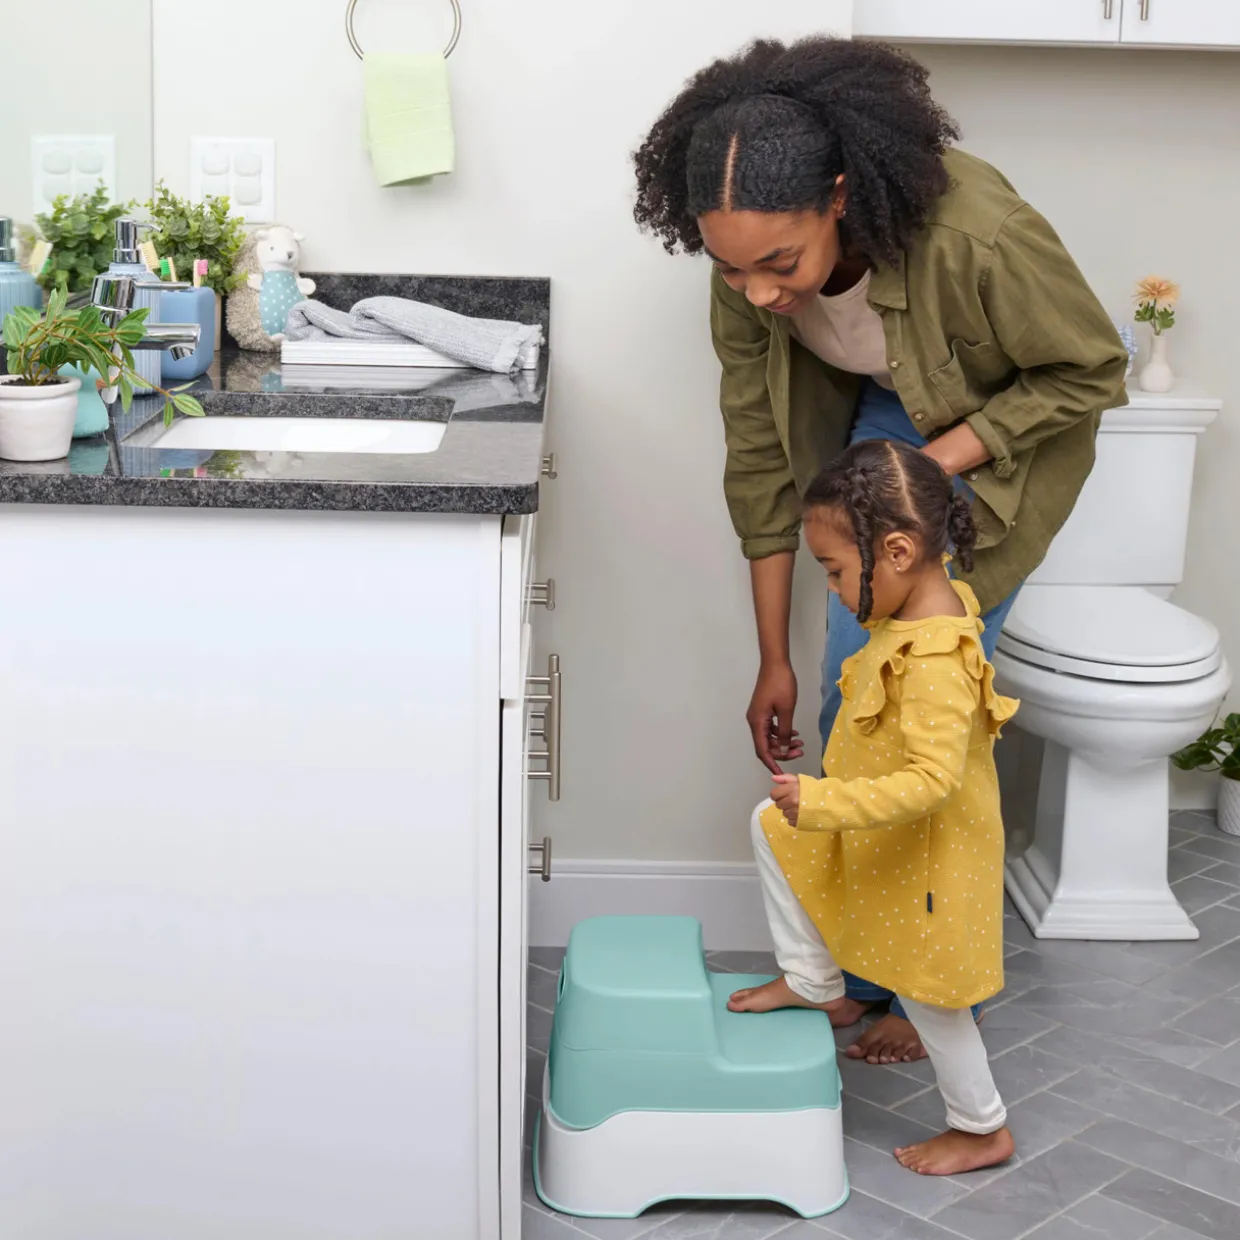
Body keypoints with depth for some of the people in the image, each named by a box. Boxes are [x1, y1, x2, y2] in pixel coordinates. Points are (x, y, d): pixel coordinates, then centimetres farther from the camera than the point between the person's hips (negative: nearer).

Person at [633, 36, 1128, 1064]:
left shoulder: (978, 234, -40)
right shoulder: (750, 270, -24)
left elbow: (1091, 374, -21)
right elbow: (761, 459, -13)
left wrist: (936, 464, -30)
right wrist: (773, 660, -8)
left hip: (1006, 432, -4)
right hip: (881, 415, 5)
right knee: (850, 704, 3)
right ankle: (858, 969, 21)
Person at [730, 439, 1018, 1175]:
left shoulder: (933, 661, -35)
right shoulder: (924, 606, -4)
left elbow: (932, 779, -38)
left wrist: (825, 803, -37)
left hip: (925, 852, -9)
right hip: (878, 831, 9)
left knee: (927, 992, 8)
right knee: (771, 825, 14)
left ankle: (983, 1128, 31)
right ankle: (811, 981, 25)